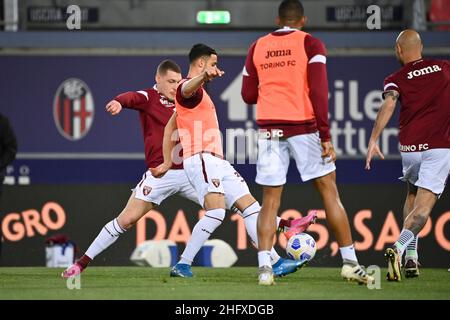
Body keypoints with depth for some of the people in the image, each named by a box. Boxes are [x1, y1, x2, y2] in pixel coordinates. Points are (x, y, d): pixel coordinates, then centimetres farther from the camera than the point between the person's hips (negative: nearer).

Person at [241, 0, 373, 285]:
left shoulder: (257, 48, 10)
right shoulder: (310, 45, 0)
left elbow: (249, 95, 12)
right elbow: (318, 92, -10)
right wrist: (325, 137, -10)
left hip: (270, 130, 3)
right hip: (303, 127, -3)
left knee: (270, 200, 6)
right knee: (329, 191, 5)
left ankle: (264, 267, -5)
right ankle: (350, 262, 4)